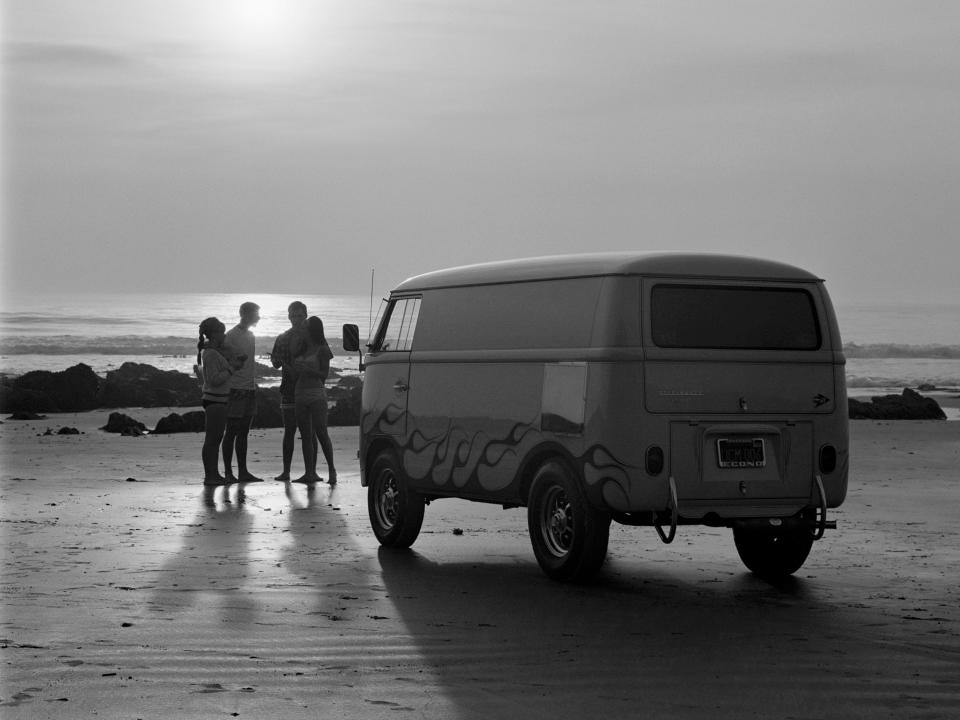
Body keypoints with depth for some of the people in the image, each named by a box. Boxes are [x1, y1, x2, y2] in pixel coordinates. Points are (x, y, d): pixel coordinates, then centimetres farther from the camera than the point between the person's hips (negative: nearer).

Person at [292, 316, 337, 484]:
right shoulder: (302, 349, 16)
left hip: (316, 394, -6)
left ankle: (332, 470, -6)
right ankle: (309, 472, 3)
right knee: (305, 435, 3)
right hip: (300, 393, 6)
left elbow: (324, 374, -5)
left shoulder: (322, 350, -1)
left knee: (321, 433, -11)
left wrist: (307, 369, -14)